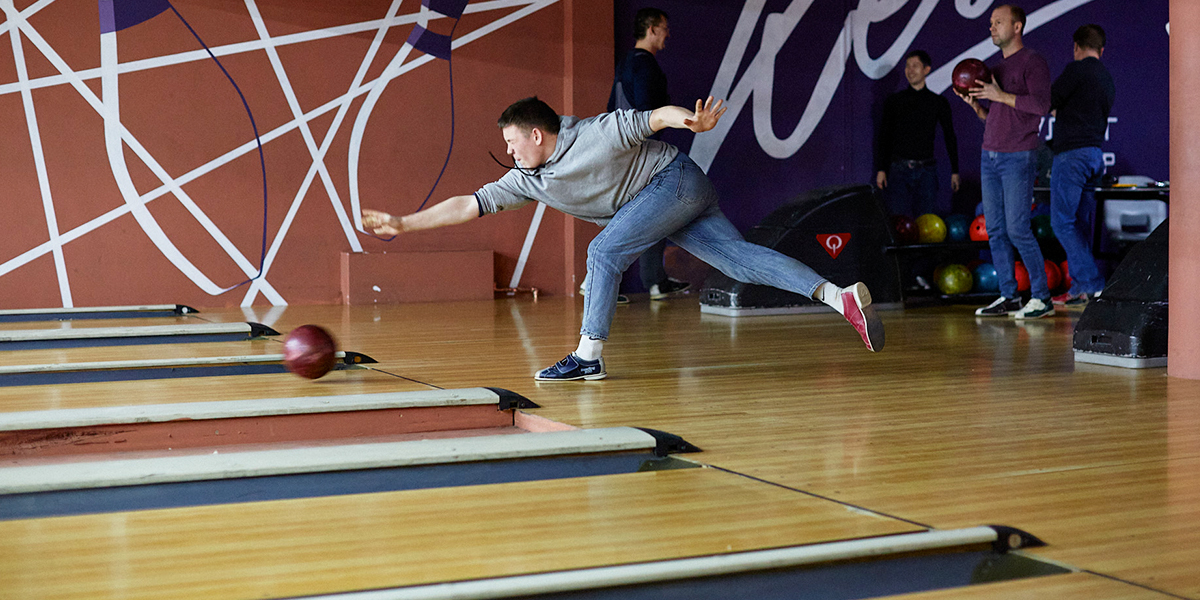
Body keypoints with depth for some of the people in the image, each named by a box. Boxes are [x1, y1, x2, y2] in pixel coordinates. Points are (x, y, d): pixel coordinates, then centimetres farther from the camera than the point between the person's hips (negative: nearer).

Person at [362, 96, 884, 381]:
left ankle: (588, 357, -11)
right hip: (662, 204, 7)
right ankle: (840, 296, -12)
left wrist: (688, 119, -43)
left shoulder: (597, 134, -19)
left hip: (676, 181, -7)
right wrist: (404, 224, -3)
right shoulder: (528, 180, 2)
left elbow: (656, 117, -21)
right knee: (740, 260, -5)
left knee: (603, 253, -18)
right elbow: (469, 205, 2)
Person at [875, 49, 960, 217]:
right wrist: (881, 169, 3)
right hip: (899, 170, 0)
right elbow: (883, 137, 10)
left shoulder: (939, 102, 9)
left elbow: (950, 137, 13)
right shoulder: (894, 101, 9)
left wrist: (955, 171, 8)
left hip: (926, 171, 0)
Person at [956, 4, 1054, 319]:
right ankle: (1009, 297, 10)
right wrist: (973, 102, 5)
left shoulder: (1032, 62, -4)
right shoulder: (997, 68, 20)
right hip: (989, 155, 8)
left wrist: (1001, 96, -17)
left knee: (1017, 228, -10)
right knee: (995, 230, 5)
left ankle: (1041, 297, -2)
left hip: (1018, 157, -8)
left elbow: (1042, 104, -17)